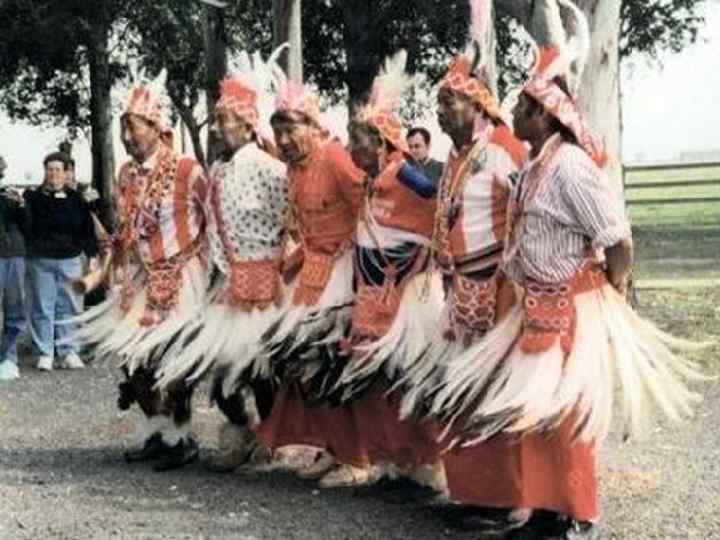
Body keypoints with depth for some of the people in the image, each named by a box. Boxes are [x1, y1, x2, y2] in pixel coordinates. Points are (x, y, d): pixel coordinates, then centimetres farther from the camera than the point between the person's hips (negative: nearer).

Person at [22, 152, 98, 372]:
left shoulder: (76, 200, 8)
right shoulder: (33, 198, 2)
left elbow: (88, 230, 12)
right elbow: (25, 228, -5)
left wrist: (93, 254, 8)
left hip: (70, 261, 2)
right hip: (40, 261, -2)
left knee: (70, 307, 4)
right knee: (42, 308, 1)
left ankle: (69, 352, 12)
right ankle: (44, 354, 7)